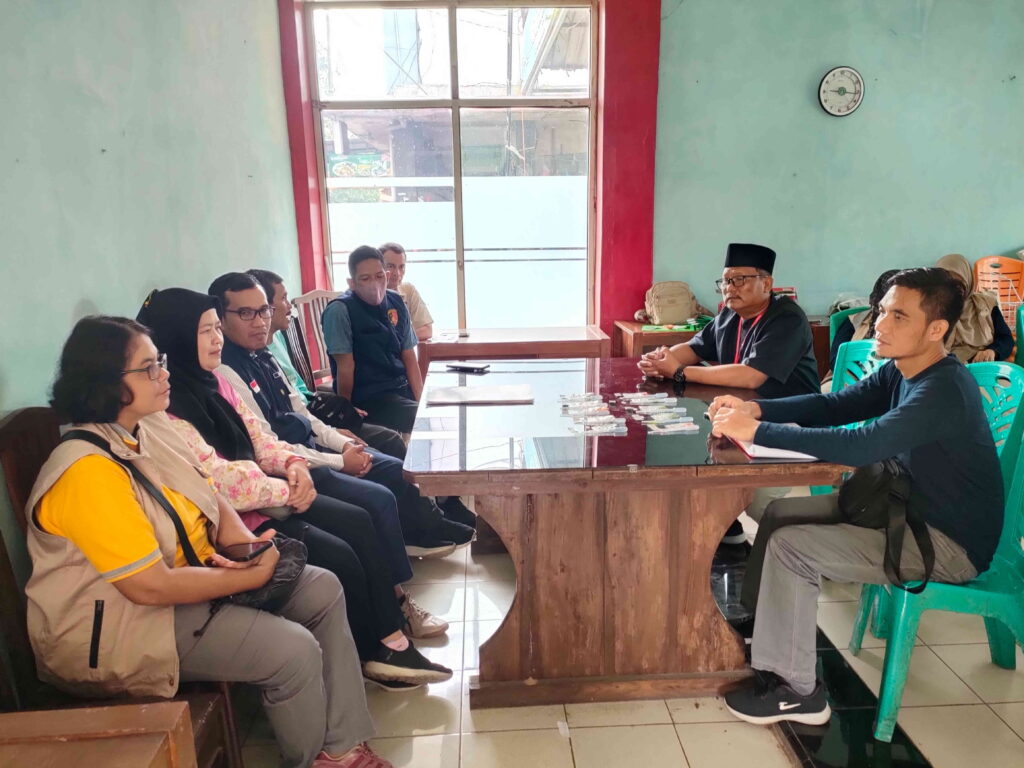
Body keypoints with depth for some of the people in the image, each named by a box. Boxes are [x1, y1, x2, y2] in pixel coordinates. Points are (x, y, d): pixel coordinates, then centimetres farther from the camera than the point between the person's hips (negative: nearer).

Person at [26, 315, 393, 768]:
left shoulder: (143, 437, 2)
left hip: (189, 573, 10)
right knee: (295, 651, -21)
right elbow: (152, 586, -28)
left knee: (323, 591, 3)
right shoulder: (88, 472, -27)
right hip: (125, 624, -9)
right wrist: (254, 575, -18)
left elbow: (211, 500, 9)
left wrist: (246, 544, -11)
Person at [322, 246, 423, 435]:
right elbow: (345, 368, -10)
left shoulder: (397, 303, 5)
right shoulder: (340, 311, -13)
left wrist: (422, 402, -2)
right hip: (367, 398, -6)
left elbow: (409, 358, 7)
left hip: (402, 389, 6)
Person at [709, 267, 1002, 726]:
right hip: (909, 510, 9)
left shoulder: (944, 391, -27)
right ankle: (763, 629, 18)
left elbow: (863, 447, -39)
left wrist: (758, 431, -37)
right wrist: (756, 408, -16)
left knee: (790, 546, -19)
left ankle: (794, 691, -3)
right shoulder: (900, 372, 1)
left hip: (950, 542, -9)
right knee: (782, 512, 6)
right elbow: (835, 404, 1)